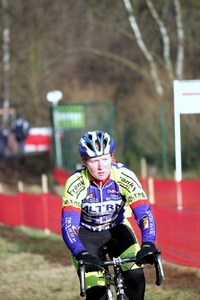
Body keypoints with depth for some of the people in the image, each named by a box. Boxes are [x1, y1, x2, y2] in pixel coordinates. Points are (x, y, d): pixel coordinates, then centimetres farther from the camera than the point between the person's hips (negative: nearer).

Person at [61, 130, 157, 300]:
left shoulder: (124, 177, -25)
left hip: (116, 229, 1)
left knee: (135, 276, -24)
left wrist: (148, 244, -48)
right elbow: (68, 224, -35)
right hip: (87, 233, -1)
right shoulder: (76, 183, -27)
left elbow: (144, 213, -31)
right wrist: (82, 254, -51)